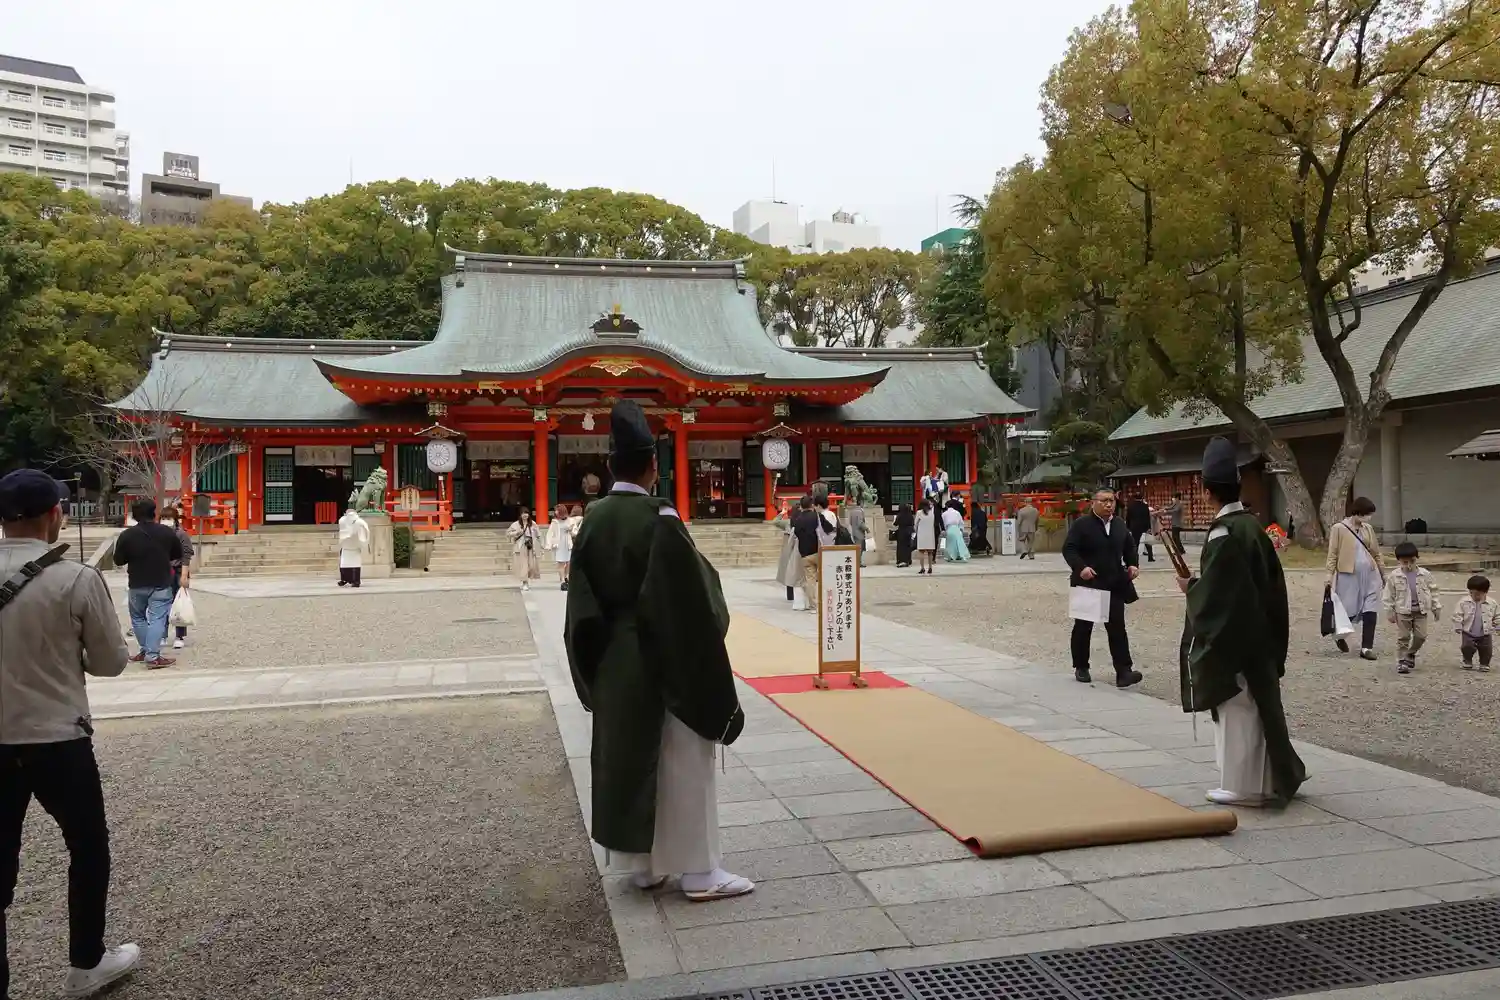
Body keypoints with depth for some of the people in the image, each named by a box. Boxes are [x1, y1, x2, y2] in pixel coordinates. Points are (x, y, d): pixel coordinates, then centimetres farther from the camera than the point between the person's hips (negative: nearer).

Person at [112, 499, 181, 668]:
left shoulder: (126, 535, -8)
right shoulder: (168, 532, -4)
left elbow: (118, 561, -1)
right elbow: (178, 557, 7)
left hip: (137, 585, 1)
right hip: (161, 584, -1)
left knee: (138, 617, 20)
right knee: (157, 619, -3)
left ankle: (146, 650, 24)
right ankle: (152, 656, -10)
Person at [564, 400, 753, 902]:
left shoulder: (593, 520, 1)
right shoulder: (658, 520, -19)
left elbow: (582, 602, 6)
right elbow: (690, 601, -19)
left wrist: (595, 667, 14)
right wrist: (710, 679, -10)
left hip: (612, 664, 7)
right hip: (663, 664, -7)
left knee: (625, 754, 14)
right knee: (681, 763, 3)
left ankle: (642, 863, 25)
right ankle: (698, 871, 11)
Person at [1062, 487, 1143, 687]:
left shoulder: (1120, 525, 11)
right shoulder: (1081, 524, -8)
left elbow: (1129, 548, 20)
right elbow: (1068, 549, -14)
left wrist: (1133, 564, 1)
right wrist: (1080, 567, -29)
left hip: (1114, 585, 4)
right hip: (1088, 584, -4)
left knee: (1117, 627, -1)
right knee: (1083, 627, 8)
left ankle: (1123, 671, -4)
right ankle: (1081, 668, 20)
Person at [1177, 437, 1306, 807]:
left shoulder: (1224, 532, -20)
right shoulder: (1253, 525, 6)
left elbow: (1214, 592, -22)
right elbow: (1270, 579, 13)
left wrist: (1190, 586, -4)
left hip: (1230, 636, -8)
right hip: (1258, 633, 9)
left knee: (1237, 707, 2)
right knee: (1260, 702, 17)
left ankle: (1243, 785, 12)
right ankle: (1277, 776, 28)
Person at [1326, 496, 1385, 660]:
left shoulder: (1368, 529, 10)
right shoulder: (1339, 528, -5)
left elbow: (1376, 553, 16)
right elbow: (1332, 554, -5)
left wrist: (1383, 573, 18)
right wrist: (1330, 574, -10)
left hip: (1370, 575, 4)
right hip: (1348, 575, -4)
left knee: (1371, 611, -2)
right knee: (1349, 610, 2)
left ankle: (1366, 648, 3)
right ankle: (1340, 635, 32)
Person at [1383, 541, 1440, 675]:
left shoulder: (1425, 575, 1)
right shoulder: (1394, 577, -5)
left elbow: (1433, 591, 9)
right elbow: (1389, 596, -1)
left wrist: (1436, 607, 7)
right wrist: (1390, 611, -3)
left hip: (1421, 611, 2)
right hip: (1403, 611, -2)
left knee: (1421, 636, 3)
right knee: (1403, 637, 1)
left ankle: (1411, 653, 27)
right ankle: (1401, 661, 8)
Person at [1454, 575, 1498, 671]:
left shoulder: (1493, 603, -6)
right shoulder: (1463, 602, -11)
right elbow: (1457, 616, -7)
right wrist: (1458, 628, -9)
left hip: (1485, 634, 1)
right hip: (1468, 633, -1)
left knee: (1487, 650, 7)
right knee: (1466, 647, -5)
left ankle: (1484, 664, 26)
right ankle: (1468, 662, 18)